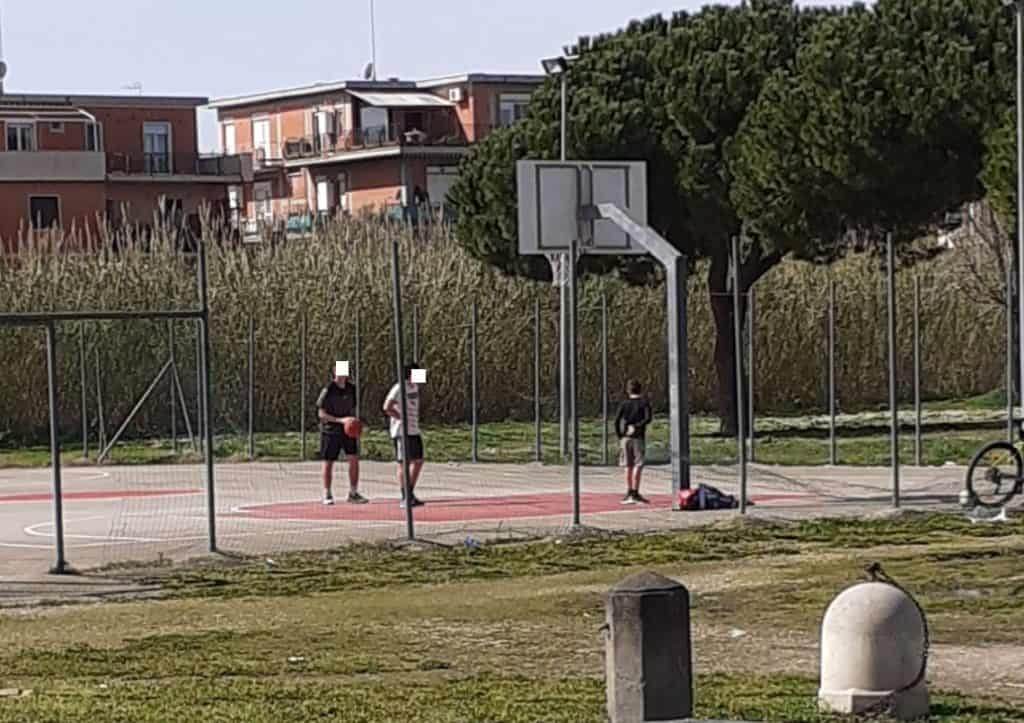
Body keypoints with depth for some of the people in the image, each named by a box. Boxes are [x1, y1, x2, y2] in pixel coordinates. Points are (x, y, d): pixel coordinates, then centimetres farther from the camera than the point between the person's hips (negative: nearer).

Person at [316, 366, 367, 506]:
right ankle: (327, 495, 13)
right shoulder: (328, 390, -10)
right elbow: (321, 414, -11)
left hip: (348, 430, 4)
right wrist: (340, 420, -22)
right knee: (328, 463, 3)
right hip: (330, 430, -4)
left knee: (354, 460, -5)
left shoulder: (351, 389, 5)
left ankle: (353, 493, 3)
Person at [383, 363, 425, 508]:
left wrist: (415, 422, 15)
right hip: (402, 432, -9)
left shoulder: (415, 387, 13)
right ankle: (404, 498, 1)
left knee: (418, 461, 10)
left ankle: (411, 494, 20)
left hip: (414, 431, 9)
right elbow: (387, 408, -22)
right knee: (403, 464, -4)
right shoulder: (399, 389, -14)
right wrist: (403, 419, -19)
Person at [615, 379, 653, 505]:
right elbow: (648, 418, -15)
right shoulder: (644, 403, 0)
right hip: (638, 437, -4)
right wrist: (637, 425, -10)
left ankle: (629, 492, 14)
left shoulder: (625, 404, 8)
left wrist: (619, 435, 7)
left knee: (629, 466, 10)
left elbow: (617, 420, 1)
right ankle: (635, 493, -10)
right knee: (638, 465, -4)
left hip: (625, 437, 4)